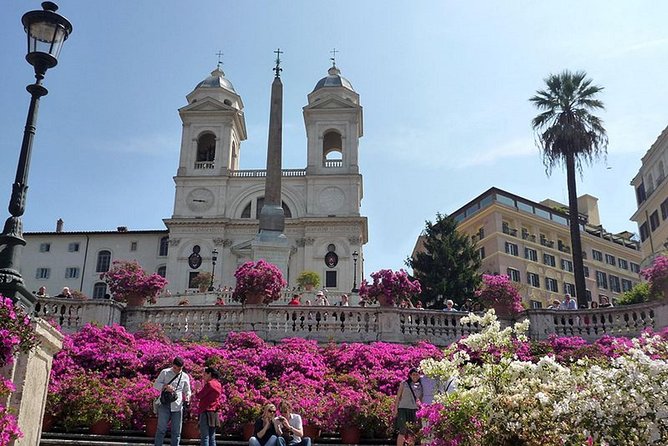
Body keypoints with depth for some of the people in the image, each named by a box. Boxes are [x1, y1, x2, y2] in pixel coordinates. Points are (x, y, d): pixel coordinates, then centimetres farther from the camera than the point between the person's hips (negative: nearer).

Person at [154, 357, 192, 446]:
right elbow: (156, 384, 0)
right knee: (161, 429, -2)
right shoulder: (165, 372, 3)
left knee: (176, 431, 5)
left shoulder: (185, 377, 9)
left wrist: (187, 398, -5)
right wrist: (165, 386, -19)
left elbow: (187, 390, 17)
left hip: (177, 406, 2)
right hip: (165, 405, -2)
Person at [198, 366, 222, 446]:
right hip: (214, 413, 8)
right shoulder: (218, 384, 14)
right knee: (212, 438, 8)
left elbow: (199, 396, -10)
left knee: (205, 437, -8)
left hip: (206, 412, -8)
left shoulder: (209, 383, -11)